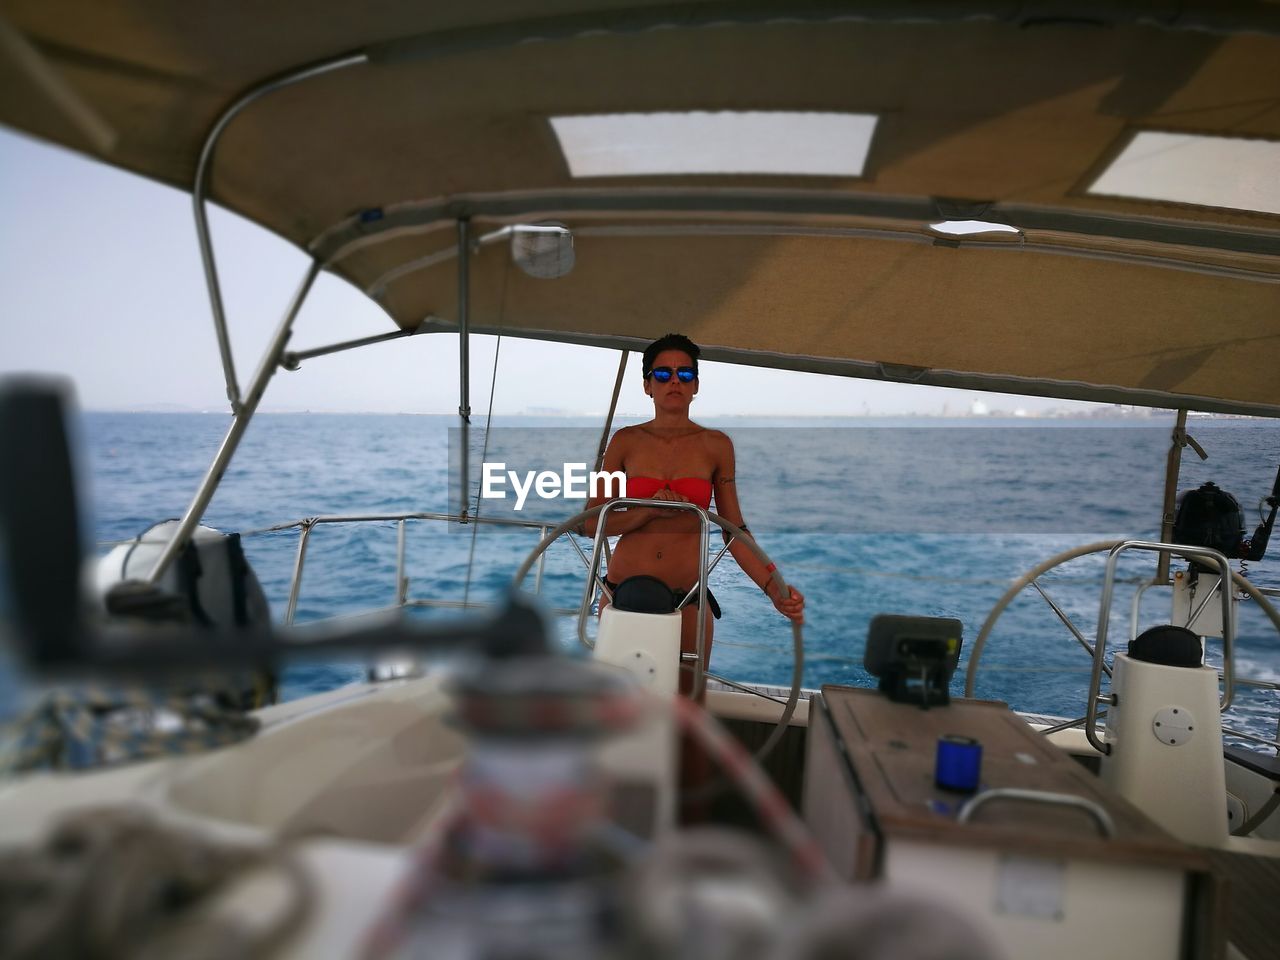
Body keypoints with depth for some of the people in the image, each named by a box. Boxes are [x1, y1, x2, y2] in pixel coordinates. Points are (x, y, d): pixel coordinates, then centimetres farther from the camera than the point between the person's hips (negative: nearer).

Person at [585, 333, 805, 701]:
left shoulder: (716, 446, 2)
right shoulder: (626, 441, 2)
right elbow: (592, 522, -1)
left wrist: (773, 589, -11)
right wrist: (649, 512, -16)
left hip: (688, 599, 0)